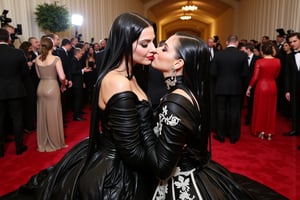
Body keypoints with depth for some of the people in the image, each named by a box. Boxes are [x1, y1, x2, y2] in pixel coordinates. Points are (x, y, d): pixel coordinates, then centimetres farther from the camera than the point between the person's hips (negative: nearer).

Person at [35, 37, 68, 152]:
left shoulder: (37, 59, 4)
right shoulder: (56, 59, -10)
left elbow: (39, 76, 13)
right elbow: (62, 77, -13)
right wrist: (63, 85, 6)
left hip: (41, 87, 5)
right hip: (52, 87, -5)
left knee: (42, 116, 14)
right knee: (53, 116, 6)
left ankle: (43, 144, 25)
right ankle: (55, 143, 18)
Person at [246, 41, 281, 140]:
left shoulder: (259, 62, -14)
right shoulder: (277, 61, -4)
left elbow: (255, 77, -15)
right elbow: (276, 75, 8)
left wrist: (249, 88, -5)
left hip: (261, 86, -3)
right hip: (272, 87, 3)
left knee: (260, 109, 12)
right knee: (271, 110, 14)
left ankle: (261, 131, 18)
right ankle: (269, 133, 20)